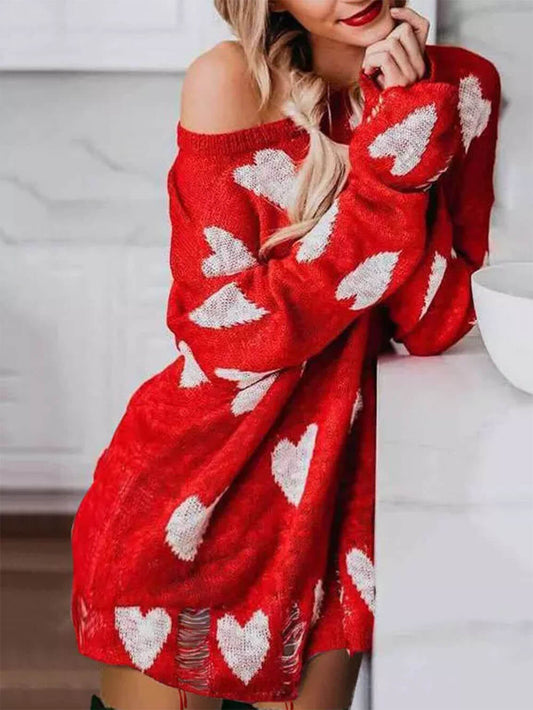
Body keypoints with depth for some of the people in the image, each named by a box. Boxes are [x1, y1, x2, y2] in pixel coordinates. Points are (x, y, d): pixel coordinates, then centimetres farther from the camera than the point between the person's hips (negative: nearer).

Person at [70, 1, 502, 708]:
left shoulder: (463, 85, -5)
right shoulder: (230, 80, -14)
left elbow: (435, 324, -12)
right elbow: (225, 333, -20)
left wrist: (409, 121, -20)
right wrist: (391, 158, -23)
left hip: (339, 485, 3)